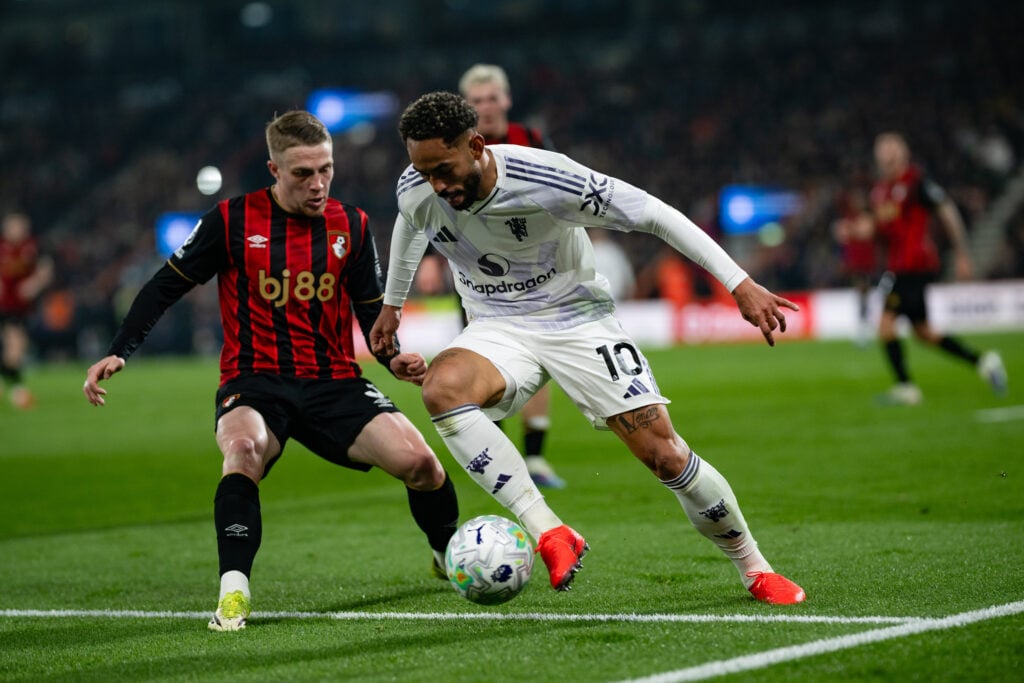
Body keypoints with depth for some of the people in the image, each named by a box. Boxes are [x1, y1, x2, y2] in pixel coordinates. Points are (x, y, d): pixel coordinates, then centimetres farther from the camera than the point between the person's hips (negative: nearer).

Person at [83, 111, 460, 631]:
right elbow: (166, 285, 3)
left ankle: (451, 557, 16)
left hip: (334, 382, 2)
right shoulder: (232, 221, -4)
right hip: (254, 382, -2)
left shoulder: (351, 225, 4)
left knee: (418, 461, -16)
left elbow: (371, 310, 11)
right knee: (244, 448, -38)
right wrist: (118, 353, -6)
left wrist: (392, 357, -9)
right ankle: (233, 592, -31)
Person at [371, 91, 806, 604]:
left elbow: (653, 214, -18)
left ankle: (754, 569, 12)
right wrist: (391, 304, 28)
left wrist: (740, 284, -21)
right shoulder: (415, 191, -13)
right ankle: (549, 534, -31)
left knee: (666, 456, -13)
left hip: (577, 318, -3)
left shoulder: (545, 178, -26)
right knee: (441, 388, -33)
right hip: (498, 328, 3)